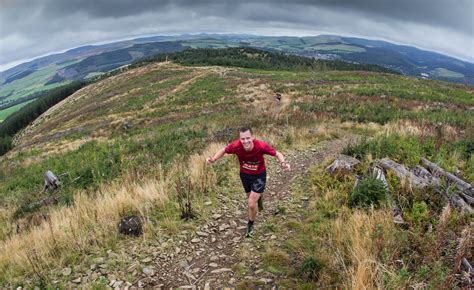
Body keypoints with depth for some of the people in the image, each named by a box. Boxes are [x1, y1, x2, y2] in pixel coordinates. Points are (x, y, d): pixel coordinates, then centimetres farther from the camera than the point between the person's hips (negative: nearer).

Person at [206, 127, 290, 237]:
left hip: (259, 175, -3)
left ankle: (250, 225, 22)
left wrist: (283, 163, -38)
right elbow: (224, 150, -9)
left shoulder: (261, 145, -35)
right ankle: (258, 197, 62)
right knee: (251, 198, 23)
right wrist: (213, 159, -25)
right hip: (245, 175, 3)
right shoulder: (236, 145, -30)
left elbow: (277, 154, -19)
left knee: (251, 203, -8)